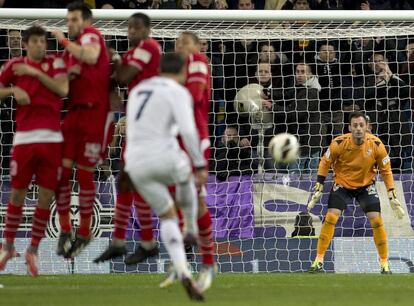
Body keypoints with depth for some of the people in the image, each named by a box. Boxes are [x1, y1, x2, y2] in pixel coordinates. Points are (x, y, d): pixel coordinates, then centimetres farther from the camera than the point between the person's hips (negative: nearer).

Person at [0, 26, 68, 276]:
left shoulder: (55, 62, 6)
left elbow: (63, 89, -9)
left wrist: (35, 72, -10)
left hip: (52, 138, 0)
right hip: (24, 138, 0)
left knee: (46, 196, 0)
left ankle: (34, 250, 10)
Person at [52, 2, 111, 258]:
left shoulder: (91, 34, -6)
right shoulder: (71, 50, 18)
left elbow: (91, 56, -29)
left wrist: (64, 41, -16)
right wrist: (68, 73, 3)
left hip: (95, 113, -7)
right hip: (74, 112, 7)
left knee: (85, 173, -1)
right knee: (62, 169, -2)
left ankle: (84, 233, 11)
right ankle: (65, 230, 6)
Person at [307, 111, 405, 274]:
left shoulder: (376, 145, -20)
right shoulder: (339, 143, -23)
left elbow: (386, 170, -7)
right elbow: (325, 163, -7)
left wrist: (392, 197, -8)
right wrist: (318, 189, -8)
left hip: (366, 185, 1)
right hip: (342, 184, -1)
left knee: (377, 220, -11)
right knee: (330, 217, -15)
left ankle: (384, 263, 3)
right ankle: (319, 260, -5)